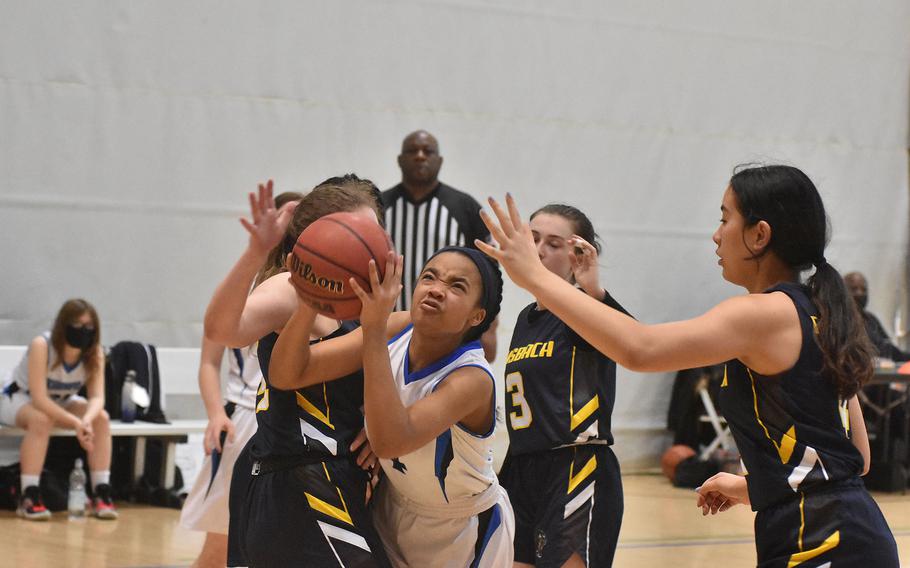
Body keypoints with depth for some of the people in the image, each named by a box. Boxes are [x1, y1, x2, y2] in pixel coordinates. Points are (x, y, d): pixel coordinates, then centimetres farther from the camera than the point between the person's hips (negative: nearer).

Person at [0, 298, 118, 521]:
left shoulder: (95, 353, -18)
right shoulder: (41, 346, -32)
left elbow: (97, 397, -23)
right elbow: (39, 398, -36)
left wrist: (87, 419, -46)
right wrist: (76, 422, -44)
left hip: (60, 402, 5)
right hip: (19, 398, -5)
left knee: (101, 418, -20)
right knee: (41, 419, -38)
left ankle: (101, 493, -20)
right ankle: (29, 498, -36)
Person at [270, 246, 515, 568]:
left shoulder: (472, 378, -32)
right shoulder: (396, 330, -17)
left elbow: (391, 442, -47)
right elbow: (287, 375, -21)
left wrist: (374, 331, -50)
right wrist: (310, 302, -40)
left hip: (464, 533, -4)